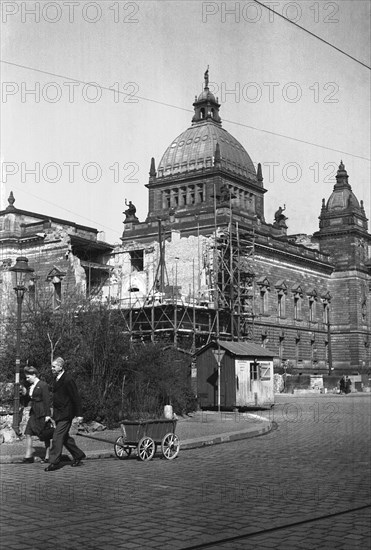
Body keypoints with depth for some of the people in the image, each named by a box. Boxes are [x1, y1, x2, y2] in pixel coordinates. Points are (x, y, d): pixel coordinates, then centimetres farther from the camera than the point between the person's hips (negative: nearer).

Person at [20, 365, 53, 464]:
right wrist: (24, 393, -1)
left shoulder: (43, 385, -11)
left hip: (42, 414, -8)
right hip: (34, 413, 8)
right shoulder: (31, 386, 12)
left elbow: (47, 400, -14)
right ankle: (28, 456, 5)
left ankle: (47, 456, 13)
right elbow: (26, 401, 18)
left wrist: (47, 415, -17)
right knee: (28, 433, 0)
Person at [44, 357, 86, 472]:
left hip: (65, 415, -9)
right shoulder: (57, 379, 11)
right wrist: (54, 413, 19)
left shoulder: (68, 380, -17)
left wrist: (78, 414, -16)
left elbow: (76, 398, -16)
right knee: (64, 437, 16)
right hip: (58, 414, 9)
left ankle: (54, 462, -4)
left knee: (57, 437, -9)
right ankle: (78, 455, 29)